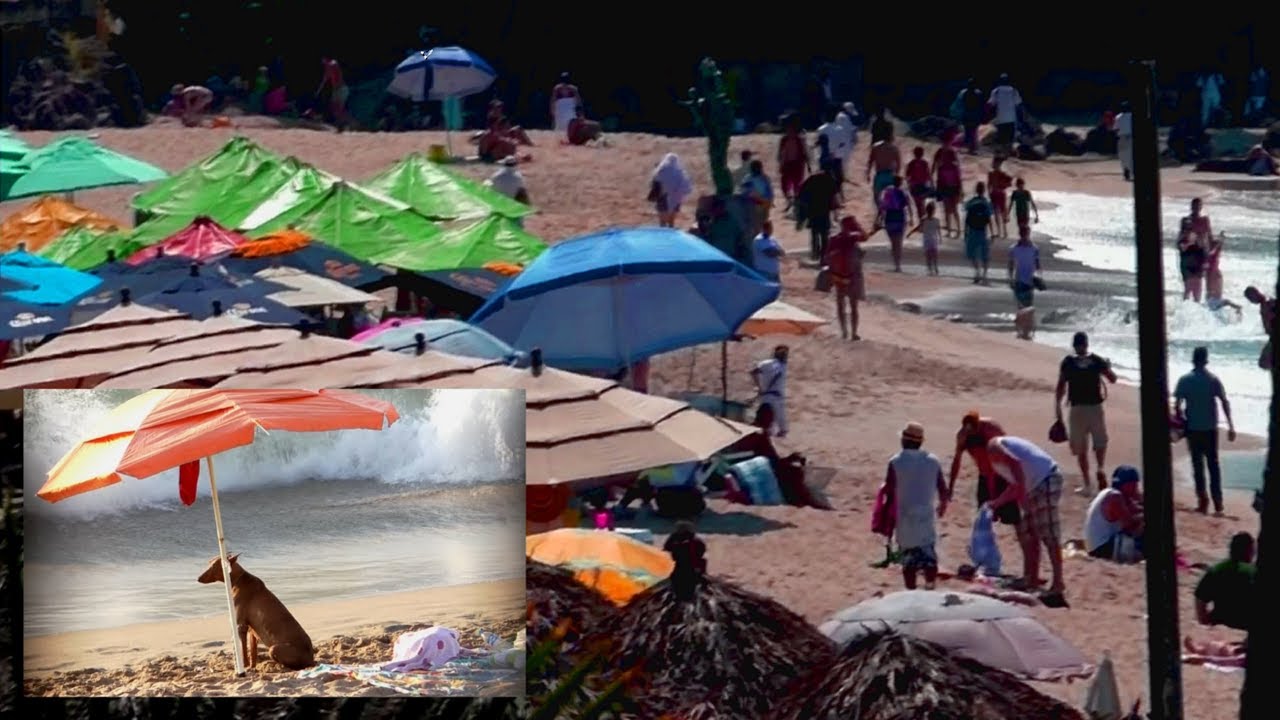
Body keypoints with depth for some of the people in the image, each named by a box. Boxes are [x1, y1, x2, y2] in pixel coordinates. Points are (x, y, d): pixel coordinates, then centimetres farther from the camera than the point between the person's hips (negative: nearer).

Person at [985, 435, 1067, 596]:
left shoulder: (994, 446, -4)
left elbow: (1015, 463, -22)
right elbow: (1015, 485, 27)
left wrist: (1022, 496, -24)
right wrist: (996, 503, 30)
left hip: (1045, 481, -10)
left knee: (1048, 535, -11)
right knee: (1030, 534, 16)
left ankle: (1058, 582, -13)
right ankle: (1033, 578, 22)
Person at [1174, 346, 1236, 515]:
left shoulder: (1184, 380, -5)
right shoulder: (1213, 380, -4)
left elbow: (1177, 406, -8)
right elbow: (1225, 403, -7)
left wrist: (1180, 421, 7)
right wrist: (1231, 426, -4)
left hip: (1193, 428, 0)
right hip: (1210, 428, 0)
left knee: (1198, 464, 10)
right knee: (1213, 464, 8)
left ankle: (1202, 500, 9)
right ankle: (1217, 502, 2)